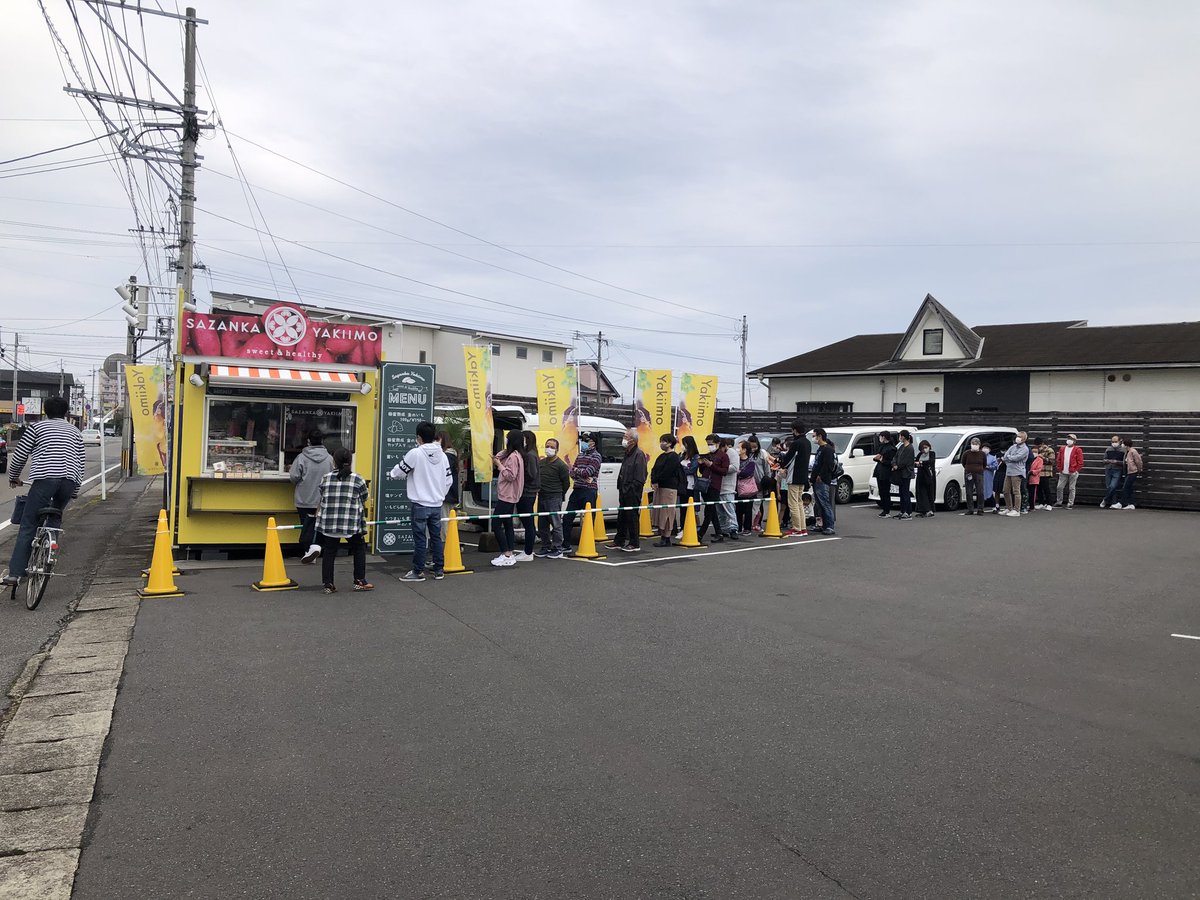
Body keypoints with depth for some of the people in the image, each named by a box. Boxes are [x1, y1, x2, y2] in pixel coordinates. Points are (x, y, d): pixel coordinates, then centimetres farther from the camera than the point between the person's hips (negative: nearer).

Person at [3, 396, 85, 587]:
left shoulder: (36, 427, 15)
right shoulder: (75, 431, 23)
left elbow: (19, 455, 13)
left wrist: (13, 477, 30)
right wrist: (74, 492, 26)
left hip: (44, 478, -3)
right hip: (70, 480, 3)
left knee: (27, 526, 1)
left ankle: (15, 573, -6)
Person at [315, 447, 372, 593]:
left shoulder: (326, 478, 5)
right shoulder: (358, 480, -2)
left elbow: (321, 500, 15)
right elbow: (363, 503, 7)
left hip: (328, 524, 2)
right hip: (352, 525, -2)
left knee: (329, 552, 10)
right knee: (359, 549, 15)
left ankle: (328, 585, 10)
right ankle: (360, 582, 16)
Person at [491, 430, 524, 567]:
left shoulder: (513, 456, -17)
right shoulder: (516, 455, 15)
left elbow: (510, 476, -21)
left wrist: (499, 464, -15)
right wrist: (498, 459, 2)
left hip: (506, 496, -11)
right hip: (509, 496, 11)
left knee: (496, 524, -9)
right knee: (507, 524, 12)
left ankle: (506, 555, -8)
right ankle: (510, 555, 16)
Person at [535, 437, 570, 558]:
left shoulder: (561, 465, -8)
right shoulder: (541, 462, 11)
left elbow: (566, 483, -4)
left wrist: (558, 495, 5)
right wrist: (540, 491, 15)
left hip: (554, 498, -7)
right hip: (541, 497, 7)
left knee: (556, 524, -4)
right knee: (542, 524, 11)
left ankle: (557, 549, 1)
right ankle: (545, 547, 21)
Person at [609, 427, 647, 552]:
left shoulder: (639, 455, -13)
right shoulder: (627, 453, 16)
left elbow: (639, 478, -18)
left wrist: (629, 489, -18)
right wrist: (621, 488, 13)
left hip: (632, 493, -9)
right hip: (624, 492, 9)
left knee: (632, 517, -2)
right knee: (621, 517, 14)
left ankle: (634, 544, 6)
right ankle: (619, 542, 23)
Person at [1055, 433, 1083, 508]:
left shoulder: (1077, 450, -1)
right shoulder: (1062, 449, 12)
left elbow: (1080, 462, -3)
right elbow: (1059, 460, 13)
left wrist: (1076, 471, -8)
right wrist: (1060, 469, 5)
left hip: (1072, 473, -4)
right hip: (1063, 473, 4)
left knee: (1071, 488, 1)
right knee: (1059, 487, 3)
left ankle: (1070, 504, 6)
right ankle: (1059, 502, 15)